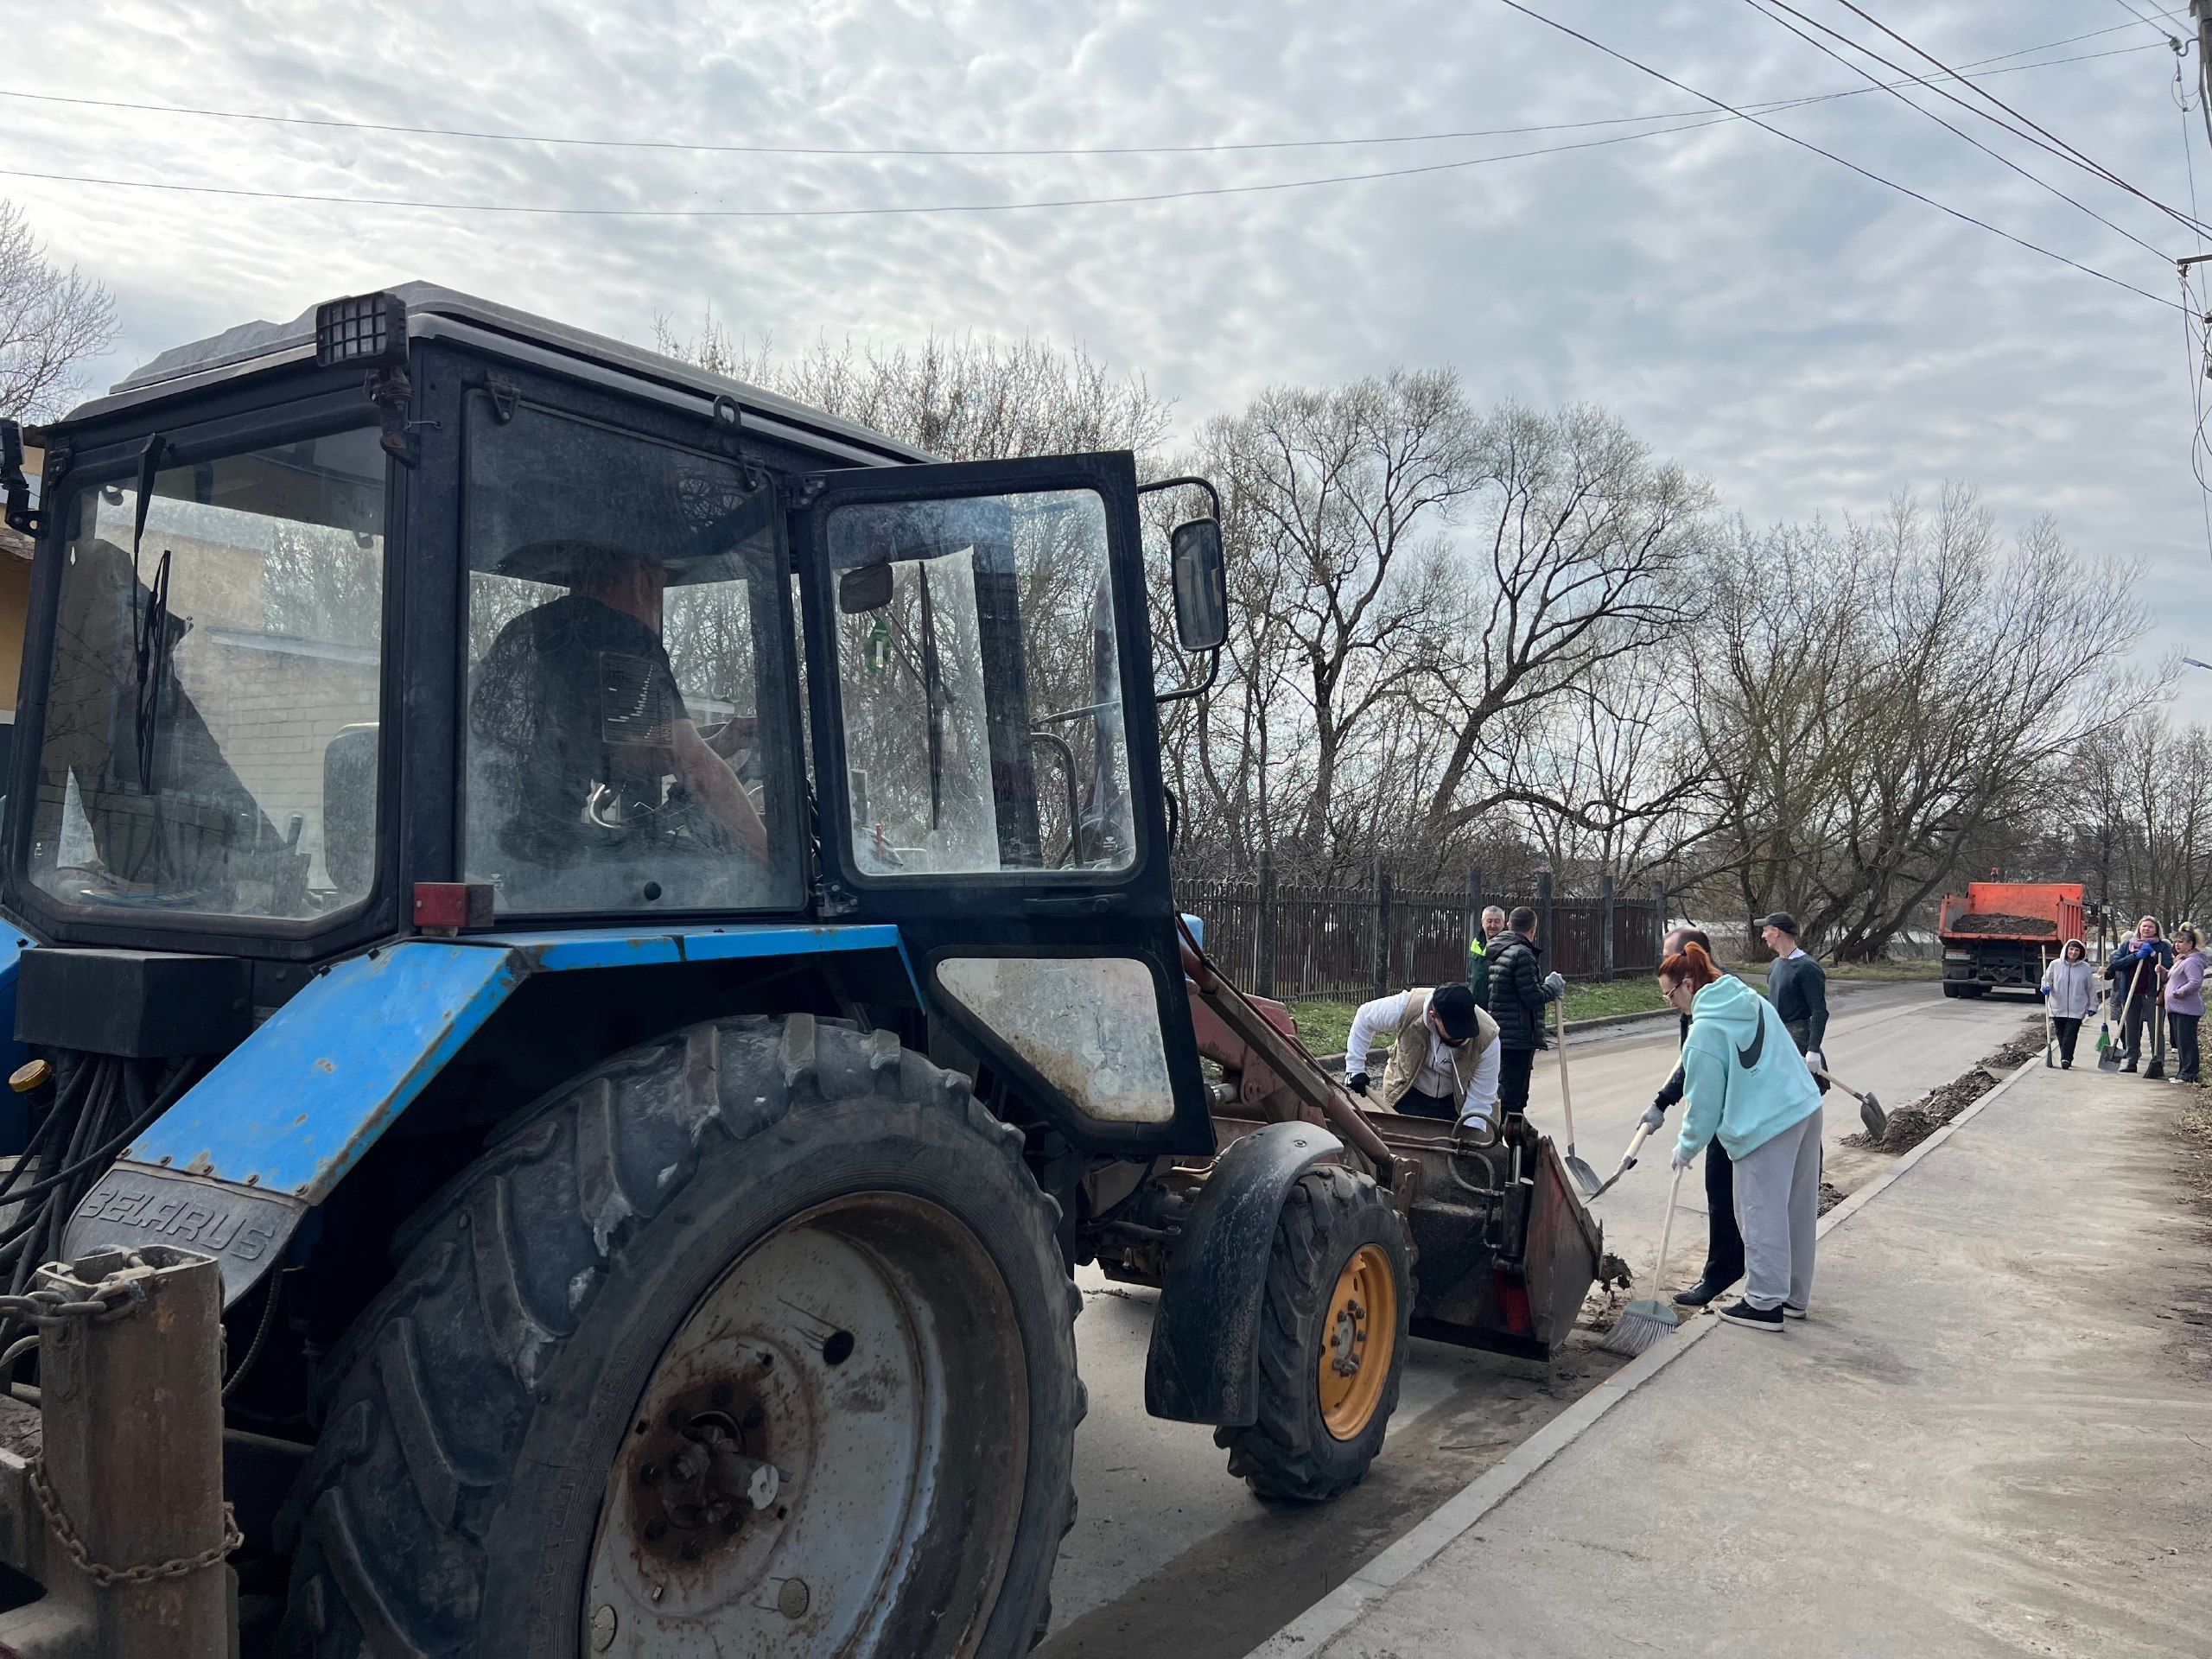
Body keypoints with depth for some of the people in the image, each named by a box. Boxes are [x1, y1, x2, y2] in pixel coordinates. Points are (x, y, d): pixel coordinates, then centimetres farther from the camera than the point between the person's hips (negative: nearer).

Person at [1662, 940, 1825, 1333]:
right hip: (1806, 1108, 9)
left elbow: (1704, 1102, -10)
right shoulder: (1753, 1001, 10)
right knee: (1798, 1211, 17)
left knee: (1762, 1216, 2)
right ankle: (1794, 1295, 29)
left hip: (1766, 1127, -9)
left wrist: (1686, 1148, 4)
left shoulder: (1704, 1032, -15)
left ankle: (1764, 1303, 10)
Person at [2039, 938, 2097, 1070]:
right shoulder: (2055, 964, 0)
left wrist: (2092, 1006, 7)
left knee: (2070, 1034, -10)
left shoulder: (2085, 968, 0)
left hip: (2076, 1009, -2)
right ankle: (2066, 1059, 20)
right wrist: (2046, 987, -11)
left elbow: (2091, 988, 7)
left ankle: (2066, 1060, -14)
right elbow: (2046, 979, 11)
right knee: (2061, 1035, 8)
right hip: (2058, 1008, 2)